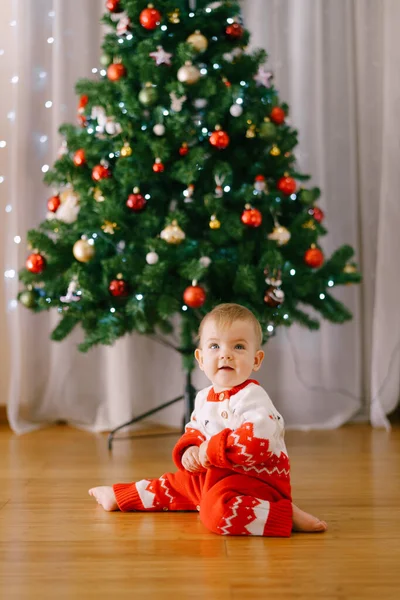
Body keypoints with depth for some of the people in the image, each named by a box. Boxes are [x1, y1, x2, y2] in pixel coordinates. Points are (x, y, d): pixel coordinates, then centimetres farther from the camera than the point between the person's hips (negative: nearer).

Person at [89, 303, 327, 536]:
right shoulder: (204, 398, 7)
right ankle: (120, 496, 44)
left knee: (217, 510, -36)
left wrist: (211, 450, -27)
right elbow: (194, 431, 19)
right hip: (214, 475, 10)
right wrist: (190, 450, -6)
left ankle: (286, 515, -27)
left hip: (255, 478, -10)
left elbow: (258, 439, -38)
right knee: (177, 483, 24)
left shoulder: (251, 397, -22)